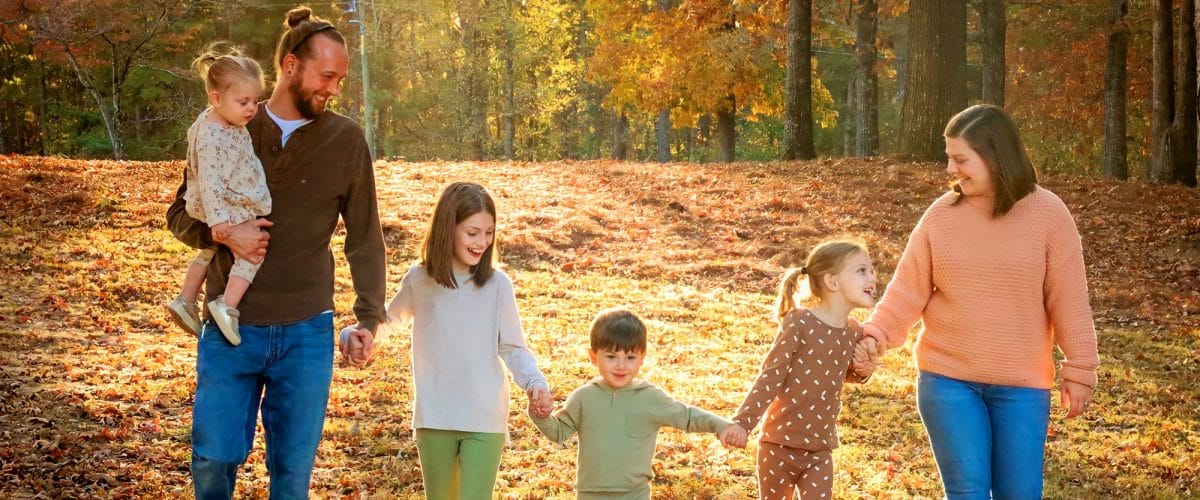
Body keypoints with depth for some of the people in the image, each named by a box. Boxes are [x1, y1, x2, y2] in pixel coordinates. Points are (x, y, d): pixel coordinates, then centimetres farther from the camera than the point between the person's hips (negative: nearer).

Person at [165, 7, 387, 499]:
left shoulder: (346, 140, 0)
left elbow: (365, 238, 2)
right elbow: (180, 214, 8)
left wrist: (368, 318, -9)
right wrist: (223, 232, -14)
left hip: (306, 333, 0)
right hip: (230, 329, 0)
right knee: (214, 455, 2)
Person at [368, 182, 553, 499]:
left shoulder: (497, 284, -6)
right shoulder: (419, 280, -1)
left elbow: (513, 348, -1)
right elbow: (390, 320, 17)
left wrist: (535, 382, -19)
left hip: (485, 420, -2)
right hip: (434, 418, 2)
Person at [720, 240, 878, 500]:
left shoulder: (854, 333, 1)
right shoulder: (799, 322, -16)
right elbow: (770, 377, -15)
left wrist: (862, 370, -1)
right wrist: (742, 422, -21)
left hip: (820, 451, 4)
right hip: (780, 443, -4)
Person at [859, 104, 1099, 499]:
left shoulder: (1047, 214, -7)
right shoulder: (940, 216, -2)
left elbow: (1069, 301, -4)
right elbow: (908, 291, -2)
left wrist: (1079, 370, -3)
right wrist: (877, 332, -17)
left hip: (1022, 385, -1)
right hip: (947, 379, 1)